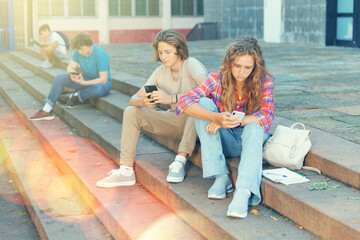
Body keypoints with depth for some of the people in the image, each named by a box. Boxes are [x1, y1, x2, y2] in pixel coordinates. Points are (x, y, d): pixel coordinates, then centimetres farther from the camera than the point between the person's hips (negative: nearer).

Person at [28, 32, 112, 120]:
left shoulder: (100, 55, -26)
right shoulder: (78, 52, -7)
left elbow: (103, 80, -27)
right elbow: (69, 68, -1)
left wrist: (84, 83, -38)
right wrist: (72, 73, -27)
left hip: (102, 83, -6)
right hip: (86, 80, 6)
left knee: (99, 89, -43)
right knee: (60, 77, -14)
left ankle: (77, 96, -11)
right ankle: (46, 111, -20)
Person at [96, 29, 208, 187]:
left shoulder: (191, 65, -14)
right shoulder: (161, 72, 3)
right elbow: (134, 99, 0)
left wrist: (171, 98, -41)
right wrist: (142, 102, -25)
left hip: (195, 122, -6)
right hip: (175, 121, 6)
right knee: (131, 112, -8)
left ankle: (180, 162, -34)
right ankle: (126, 171, -15)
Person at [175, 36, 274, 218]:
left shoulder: (264, 82, -9)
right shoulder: (217, 80, -10)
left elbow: (267, 115, -22)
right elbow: (184, 102, -23)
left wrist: (235, 121, -36)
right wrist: (216, 117, -40)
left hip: (252, 140, -1)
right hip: (225, 141, 1)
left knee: (254, 127, -34)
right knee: (204, 103, -22)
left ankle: (244, 191, -52)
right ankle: (220, 176, -29)